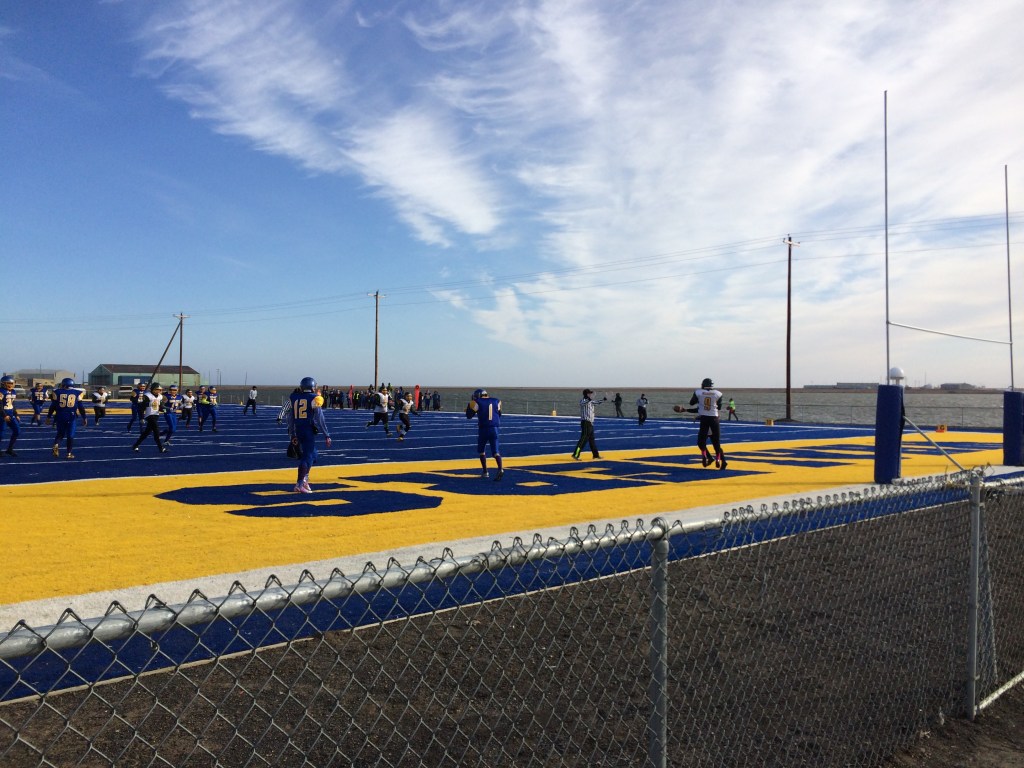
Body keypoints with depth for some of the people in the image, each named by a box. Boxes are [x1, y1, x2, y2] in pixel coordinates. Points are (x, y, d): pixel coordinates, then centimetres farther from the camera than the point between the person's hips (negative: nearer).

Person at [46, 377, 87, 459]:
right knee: (70, 435, 7)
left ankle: (56, 445, -9)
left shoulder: (57, 392, 0)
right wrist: (84, 418, 9)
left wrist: (48, 416, 10)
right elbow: (81, 407, 3)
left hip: (60, 416, 1)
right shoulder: (77, 393, 1)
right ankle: (69, 453, 6)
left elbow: (53, 406, 1)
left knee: (60, 433, 18)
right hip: (71, 416, -1)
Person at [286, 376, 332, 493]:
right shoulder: (314, 398, -6)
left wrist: (292, 435, 21)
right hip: (309, 430, -6)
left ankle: (304, 479, 17)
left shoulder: (293, 397, 10)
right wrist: (326, 435, -3)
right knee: (307, 456, -1)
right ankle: (299, 484, -5)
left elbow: (290, 418, 13)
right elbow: (319, 419, -8)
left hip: (298, 430, 6)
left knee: (312, 454, 21)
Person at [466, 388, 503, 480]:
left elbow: (469, 415, 4)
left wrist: (471, 403, 15)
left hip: (483, 429, -2)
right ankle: (500, 469, -22)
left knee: (481, 450, 18)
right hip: (495, 429, 2)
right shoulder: (496, 401, 8)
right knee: (495, 451, 0)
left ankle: (485, 471, 19)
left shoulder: (478, 403, -4)